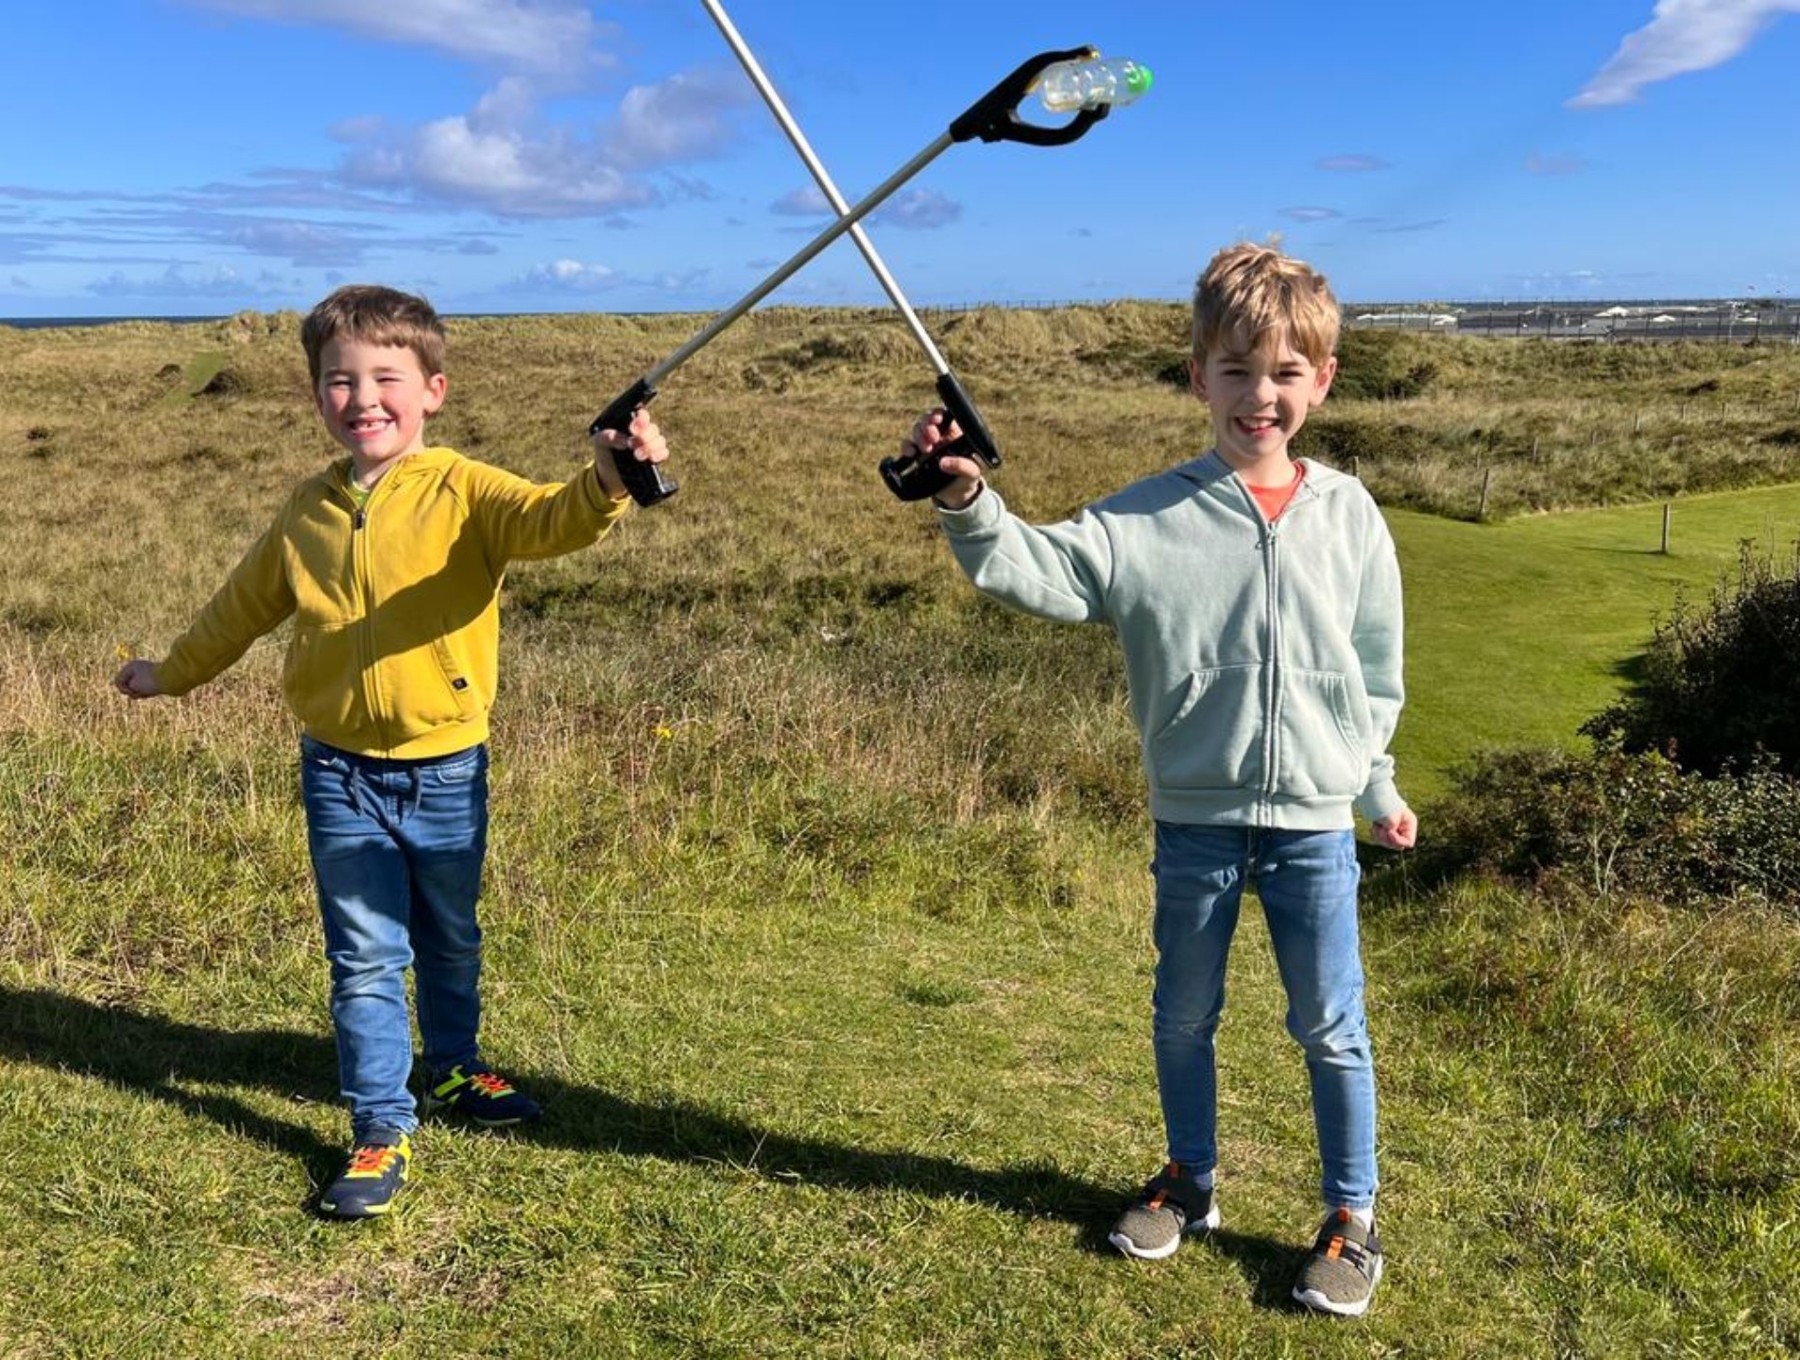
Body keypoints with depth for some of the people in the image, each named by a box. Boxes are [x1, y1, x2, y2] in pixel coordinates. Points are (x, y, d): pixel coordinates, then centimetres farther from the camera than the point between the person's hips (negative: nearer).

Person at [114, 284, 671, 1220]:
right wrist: (173, 671, 31)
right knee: (366, 958, 4)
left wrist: (605, 483, -54)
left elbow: (549, 519, -32)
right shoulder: (307, 511, 2)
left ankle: (453, 1070, 42)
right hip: (341, 773, 2)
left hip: (446, 769, -1)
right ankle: (381, 1133, 15)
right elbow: (247, 603, 19)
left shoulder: (464, 492, -11)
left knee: (450, 943, 18)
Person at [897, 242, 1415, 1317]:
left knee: (1331, 1026, 10)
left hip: (1315, 823, 0)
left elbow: (1375, 672, 8)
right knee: (1184, 1014, 16)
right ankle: (1190, 1180, 39)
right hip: (1195, 820, 0)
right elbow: (1042, 570, -19)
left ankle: (1353, 1219, 29)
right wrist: (968, 503, -36)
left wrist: (1379, 789, 14)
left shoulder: (1348, 515, -1)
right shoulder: (1150, 519, -7)